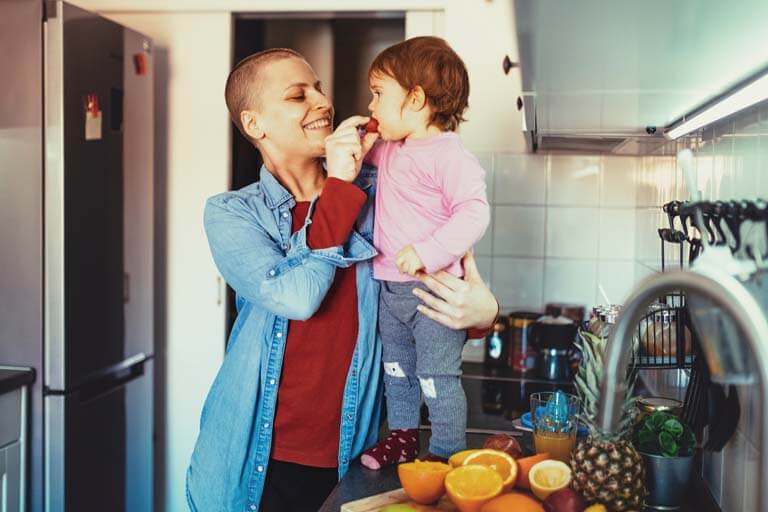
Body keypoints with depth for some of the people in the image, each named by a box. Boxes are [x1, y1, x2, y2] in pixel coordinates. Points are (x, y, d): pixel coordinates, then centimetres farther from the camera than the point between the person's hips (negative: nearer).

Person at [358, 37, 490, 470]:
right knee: (397, 369, 21)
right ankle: (403, 435, 38)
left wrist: (428, 252, -33)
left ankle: (449, 453, 15)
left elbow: (475, 212, -25)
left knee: (437, 376, -1)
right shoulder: (391, 150, 10)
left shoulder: (449, 154, -18)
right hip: (391, 287, 9)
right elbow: (369, 151, 33)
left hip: (433, 289, -9)